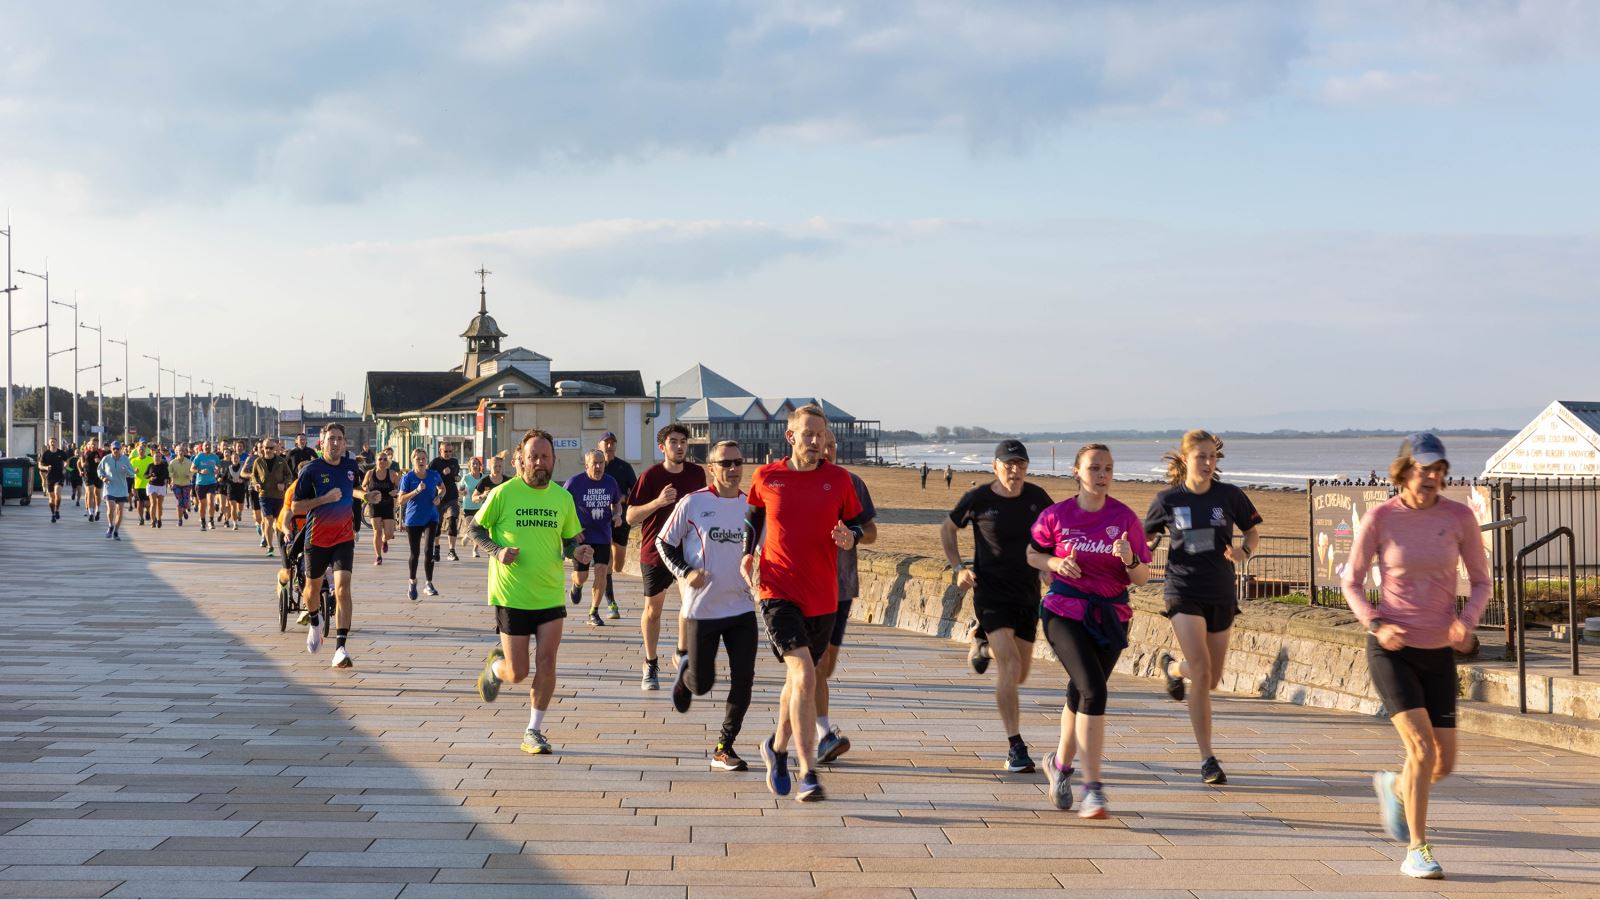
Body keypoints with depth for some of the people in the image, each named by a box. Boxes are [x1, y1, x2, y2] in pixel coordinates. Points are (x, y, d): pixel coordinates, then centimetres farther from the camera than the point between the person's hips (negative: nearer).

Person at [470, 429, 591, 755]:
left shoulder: (562, 497, 4)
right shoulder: (504, 493, -8)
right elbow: (474, 529, 0)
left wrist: (577, 551, -7)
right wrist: (497, 551, -17)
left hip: (551, 595, 3)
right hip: (512, 596, -3)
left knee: (546, 663, -5)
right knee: (518, 673, 1)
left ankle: (534, 731, 11)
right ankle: (495, 666, 38)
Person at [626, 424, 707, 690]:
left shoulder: (696, 473, 0)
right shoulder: (650, 476, -10)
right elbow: (631, 517, -11)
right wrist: (658, 502, -25)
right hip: (654, 551, -2)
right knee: (653, 609, 7)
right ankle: (651, 665, 25)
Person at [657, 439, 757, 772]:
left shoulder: (752, 506, 4)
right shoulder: (692, 503, -7)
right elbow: (664, 543, 1)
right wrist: (685, 572, -14)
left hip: (742, 607, 3)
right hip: (702, 608, -3)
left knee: (743, 679, -6)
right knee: (702, 684, 4)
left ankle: (724, 748, 6)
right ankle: (685, 672, 41)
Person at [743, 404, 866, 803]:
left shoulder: (838, 479, 2)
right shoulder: (766, 477, 0)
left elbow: (856, 524, 11)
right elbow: (754, 514, 19)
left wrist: (849, 538, -11)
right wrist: (748, 553, 5)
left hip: (823, 597, 3)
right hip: (779, 593, -3)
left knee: (798, 679, 16)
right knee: (804, 676, -20)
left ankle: (778, 748, 43)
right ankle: (808, 774, -19)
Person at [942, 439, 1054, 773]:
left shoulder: (1036, 497, -1)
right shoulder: (977, 499, -9)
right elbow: (947, 529, 8)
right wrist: (958, 568, -4)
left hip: (1027, 594, 4)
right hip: (991, 592, -4)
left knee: (1020, 675, 13)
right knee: (1010, 665, -20)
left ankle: (983, 644, 45)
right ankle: (1015, 748, -15)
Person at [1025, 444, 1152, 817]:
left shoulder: (1125, 518, -3)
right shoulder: (1056, 515, -5)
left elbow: (1143, 577, -1)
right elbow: (1032, 554, 12)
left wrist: (1129, 559, -22)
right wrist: (1055, 563, -9)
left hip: (1111, 616, 3)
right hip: (1065, 612, -3)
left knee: (1081, 694, 14)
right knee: (1093, 691, -20)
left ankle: (1060, 763, 42)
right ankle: (1093, 789, -16)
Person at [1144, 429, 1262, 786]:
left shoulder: (1229, 495, -1)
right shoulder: (1167, 500, -3)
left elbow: (1254, 530, 12)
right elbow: (1144, 536, 11)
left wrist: (1243, 550, -8)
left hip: (1221, 595, 3)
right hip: (1184, 592, -3)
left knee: (1212, 681, 12)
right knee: (1202, 673, -17)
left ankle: (1171, 667, 48)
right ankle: (1208, 760, -11)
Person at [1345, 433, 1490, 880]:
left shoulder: (1460, 516, -4)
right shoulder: (1378, 518, -10)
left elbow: (1482, 582, 5)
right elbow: (1352, 583, 0)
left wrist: (1466, 621, -15)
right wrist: (1376, 626, -17)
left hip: (1438, 652, 3)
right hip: (1392, 649, -3)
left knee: (1444, 765, 6)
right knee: (1422, 747, -19)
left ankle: (1393, 787, 41)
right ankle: (1416, 851, -7)